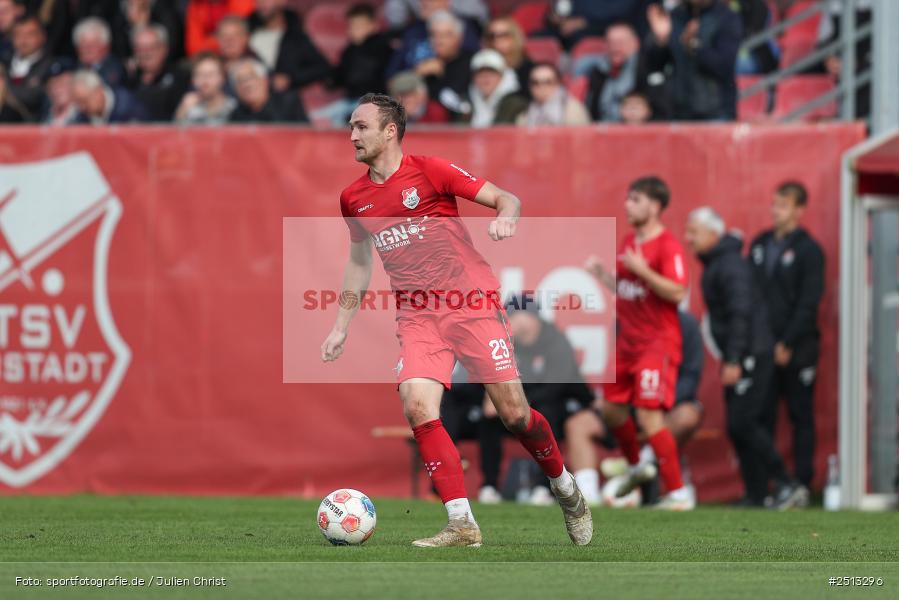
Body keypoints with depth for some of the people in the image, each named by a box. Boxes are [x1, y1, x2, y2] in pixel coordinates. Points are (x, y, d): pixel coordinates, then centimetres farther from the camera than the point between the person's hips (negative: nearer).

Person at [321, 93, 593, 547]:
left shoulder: (428, 171, -4)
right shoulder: (353, 198, 11)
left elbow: (506, 199, -4)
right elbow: (359, 260, 25)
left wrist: (505, 216, -27)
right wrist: (341, 327, 23)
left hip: (472, 304, -4)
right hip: (417, 318, 4)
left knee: (514, 414, -5)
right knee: (417, 408, -19)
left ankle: (566, 490, 23)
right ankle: (462, 526, -15)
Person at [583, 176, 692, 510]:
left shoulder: (668, 246, -14)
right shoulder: (628, 242, 12)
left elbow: (678, 293, -23)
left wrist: (642, 270, -28)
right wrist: (600, 273, 7)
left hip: (658, 342, -9)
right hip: (628, 341, 9)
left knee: (649, 416, -15)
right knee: (611, 406, 15)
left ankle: (678, 493, -8)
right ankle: (636, 467, 39)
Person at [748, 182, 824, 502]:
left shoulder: (808, 250, -5)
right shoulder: (760, 245, 13)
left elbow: (809, 303, -11)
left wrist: (787, 344, -15)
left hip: (796, 351, -5)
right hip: (763, 348, 5)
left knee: (801, 416, 2)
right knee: (761, 417, 3)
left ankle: (802, 485, 4)